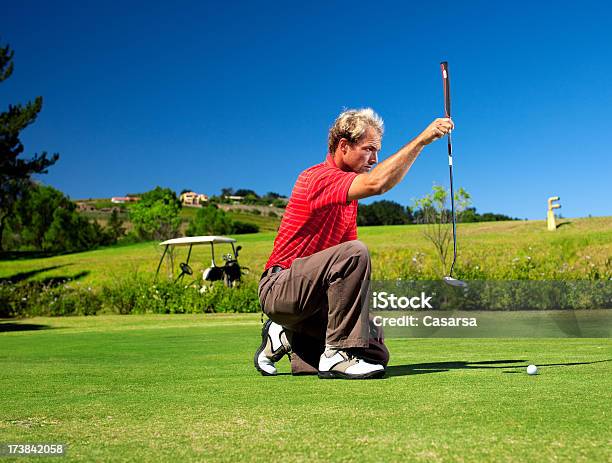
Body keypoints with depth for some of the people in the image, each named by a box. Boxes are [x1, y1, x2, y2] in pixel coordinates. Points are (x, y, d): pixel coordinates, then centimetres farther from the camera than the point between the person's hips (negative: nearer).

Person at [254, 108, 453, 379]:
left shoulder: (348, 196, 17)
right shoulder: (320, 177, -14)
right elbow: (377, 183, -34)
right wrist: (422, 139, -31)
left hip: (313, 292, 9)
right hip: (280, 287, -9)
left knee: (376, 355, -2)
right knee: (353, 253, -34)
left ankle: (288, 338, 12)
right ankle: (337, 355, -27)